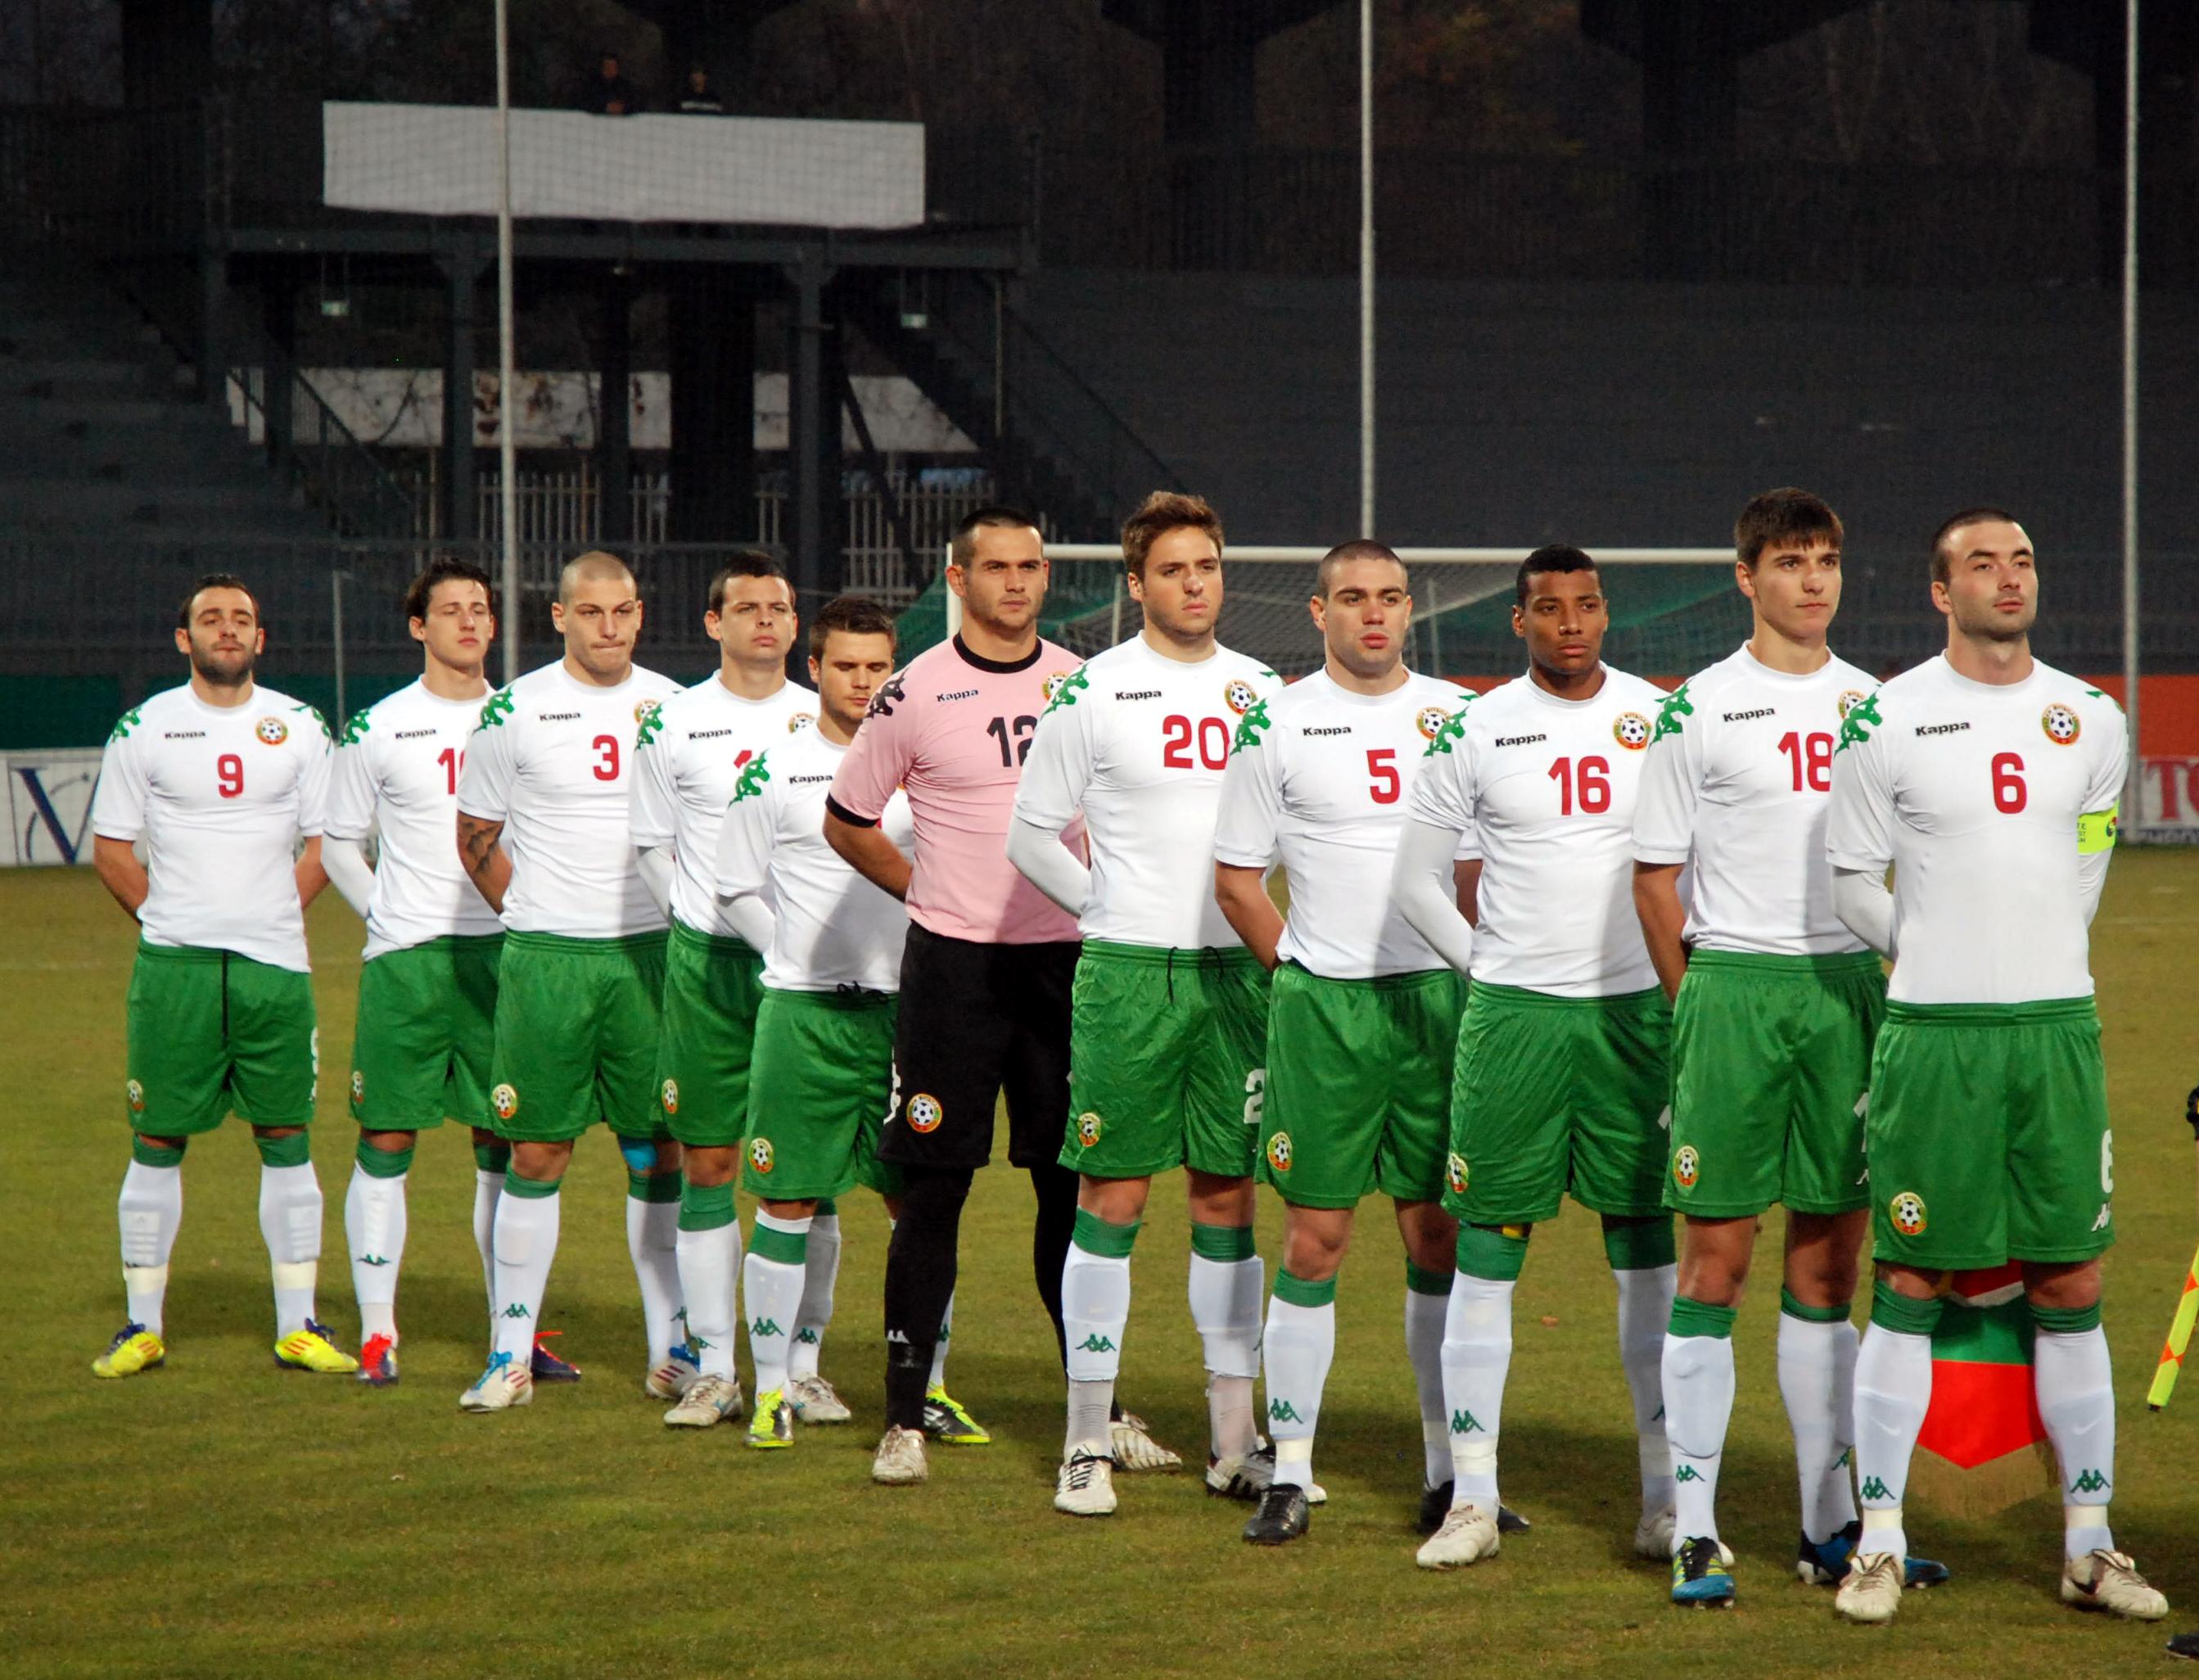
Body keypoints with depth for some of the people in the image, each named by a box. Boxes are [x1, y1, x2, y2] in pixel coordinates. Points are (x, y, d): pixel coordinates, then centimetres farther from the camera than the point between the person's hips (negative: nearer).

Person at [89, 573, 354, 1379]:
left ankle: (298, 1325, 7)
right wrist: (164, 918, 0)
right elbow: (110, 846, 7)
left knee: (286, 1137, 2)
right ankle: (143, 1325, 7)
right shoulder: (144, 728, 3)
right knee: (158, 1137, 0)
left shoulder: (298, 727, 7)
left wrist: (275, 916, 2)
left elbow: (325, 842, 11)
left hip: (274, 959, 1)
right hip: (173, 962, -1)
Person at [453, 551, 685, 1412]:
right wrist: (540, 920, 5)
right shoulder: (513, 712, -1)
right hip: (545, 960, -2)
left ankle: (670, 1349, 12)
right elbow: (476, 839, 7)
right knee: (535, 1153, -1)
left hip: (651, 952, 2)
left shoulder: (673, 706, 6)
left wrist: (681, 920, 8)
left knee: (658, 1152, 4)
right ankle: (512, 1353, 6)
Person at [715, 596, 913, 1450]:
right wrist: (805, 958, 2)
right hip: (801, 1015, -1)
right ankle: (774, 1387, 7)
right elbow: (738, 890, 9)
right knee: (786, 1202, -1)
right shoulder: (772, 770, 3)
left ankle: (927, 1387, 11)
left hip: (904, 1009, 1)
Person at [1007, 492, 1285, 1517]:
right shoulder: (1090, 693, -2)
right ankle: (1087, 1441, 1)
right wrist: (1109, 906, 2)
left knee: (1228, 1197, 7)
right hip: (1127, 971, -3)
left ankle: (1233, 1435, 12)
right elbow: (1031, 834, 3)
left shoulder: (1265, 692, 10)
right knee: (1111, 1196, -3)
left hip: (1237, 970, 4)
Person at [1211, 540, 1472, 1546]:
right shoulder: (1275, 726, 1)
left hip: (1440, 998, 2)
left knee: (1440, 1235, 5)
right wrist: (1309, 976, 1)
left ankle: (1451, 1466, 13)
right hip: (1322, 1007, -2)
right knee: (1314, 1239, -3)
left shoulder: (1456, 715, 8)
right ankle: (1290, 1473, 3)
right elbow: (1236, 879, 5)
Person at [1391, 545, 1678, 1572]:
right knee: (1485, 1246, -1)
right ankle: (1472, 1496, 4)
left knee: (1652, 1248, 3)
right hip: (1512, 1018, -1)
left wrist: (1674, 970, 6)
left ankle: (1666, 1496, 9)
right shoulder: (1474, 731, 1)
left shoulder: (1662, 721, 3)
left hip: (1637, 1009, 1)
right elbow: (1416, 879, 8)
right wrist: (1492, 968, 5)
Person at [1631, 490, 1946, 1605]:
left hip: (1849, 989, 4)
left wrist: (1894, 991, 10)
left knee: (1829, 1260, 8)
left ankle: (1830, 1524, 13)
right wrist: (1699, 1002, -1)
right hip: (1732, 982, -4)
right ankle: (1693, 1528, 0)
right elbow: (1656, 877, 2)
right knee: (1717, 1254, -4)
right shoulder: (1698, 710, -1)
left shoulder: (1874, 704, 11)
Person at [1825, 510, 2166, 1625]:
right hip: (1931, 1033, -3)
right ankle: (1880, 1543, 7)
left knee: (2071, 1289, 5)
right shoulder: (1884, 721, -4)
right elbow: (1851, 882, 4)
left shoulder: (2091, 721, 7)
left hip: (2059, 1028, 3)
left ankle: (2089, 1547, 12)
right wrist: (1939, 965, 9)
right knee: (1909, 1287, -1)